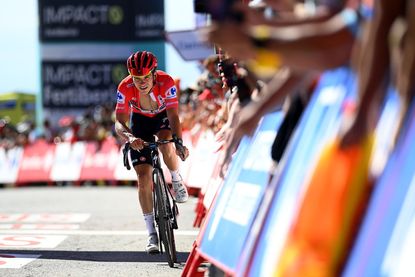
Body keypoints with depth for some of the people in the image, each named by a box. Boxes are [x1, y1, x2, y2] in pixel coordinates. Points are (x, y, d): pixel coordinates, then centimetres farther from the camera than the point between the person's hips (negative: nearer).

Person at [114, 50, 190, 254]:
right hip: (140, 122, 1)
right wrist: (129, 137, -53)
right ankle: (152, 233, -3)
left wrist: (179, 142, -54)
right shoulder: (125, 88, -30)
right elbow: (119, 123, -31)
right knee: (143, 177, -10)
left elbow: (173, 116, -38)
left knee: (166, 144, -36)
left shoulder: (166, 82, -33)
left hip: (163, 117, -1)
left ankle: (177, 181, -4)